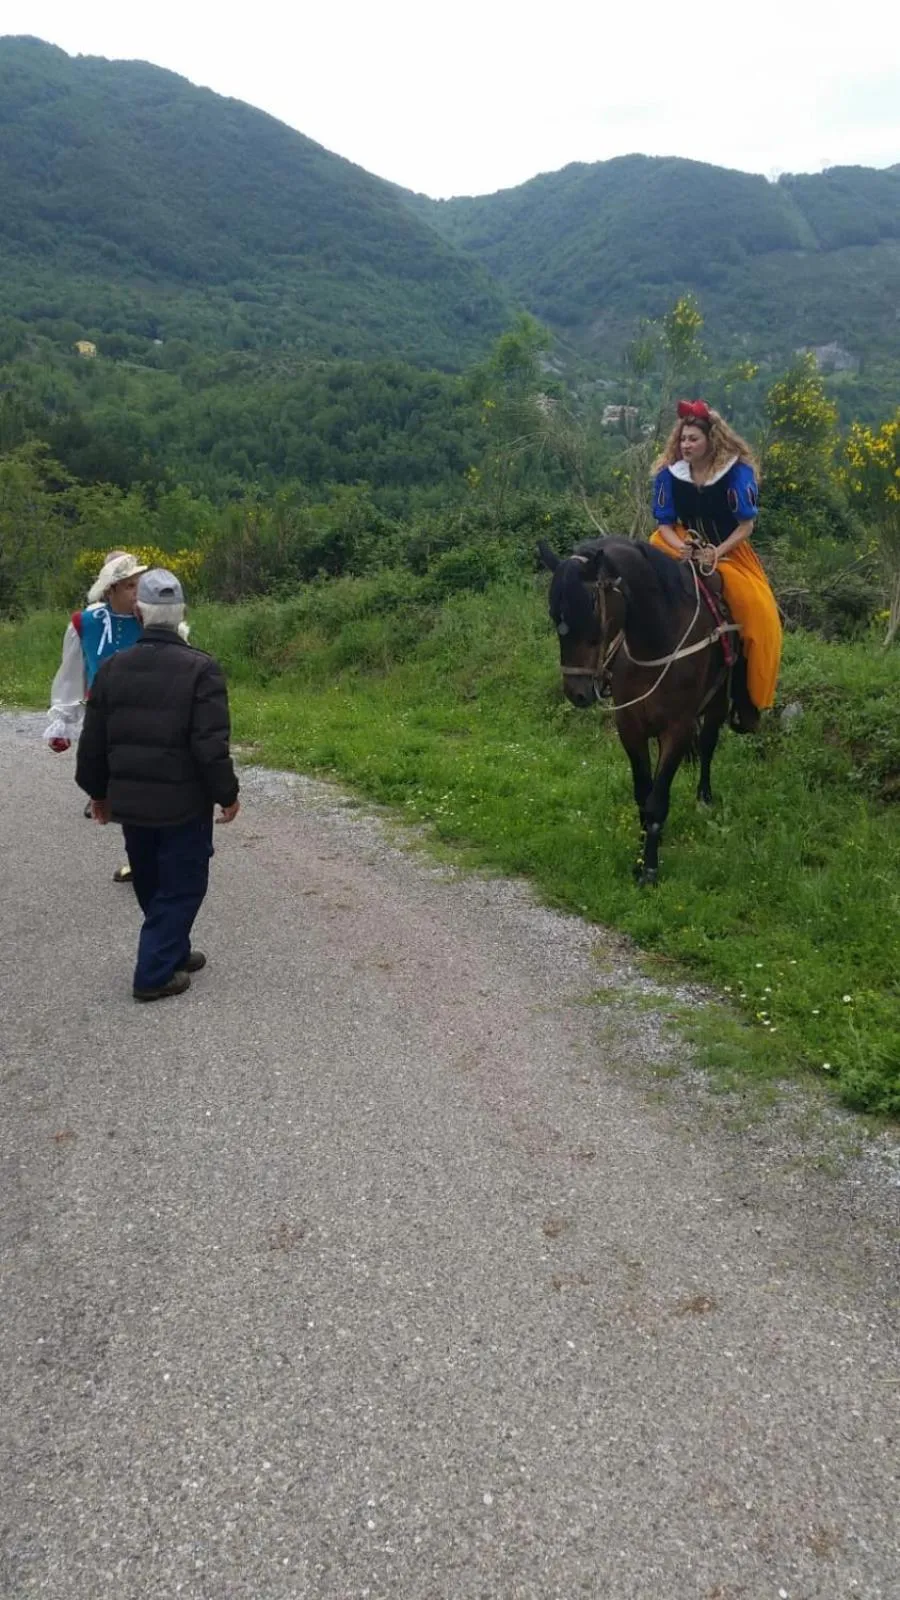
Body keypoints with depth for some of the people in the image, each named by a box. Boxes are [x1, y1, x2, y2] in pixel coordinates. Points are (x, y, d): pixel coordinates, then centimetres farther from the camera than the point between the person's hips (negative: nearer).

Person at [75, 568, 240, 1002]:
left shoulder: (113, 667, 0)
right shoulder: (200, 669, -16)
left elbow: (93, 741, 6)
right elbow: (211, 745, -19)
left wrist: (98, 790, 19)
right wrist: (226, 793, -6)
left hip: (130, 801, 5)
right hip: (183, 804, -5)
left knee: (152, 885, 21)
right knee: (180, 887, 6)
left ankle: (173, 953, 35)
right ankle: (155, 974, 6)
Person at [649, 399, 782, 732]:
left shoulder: (737, 471, -13)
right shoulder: (669, 473, -8)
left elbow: (746, 526, -13)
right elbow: (666, 524, -4)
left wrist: (718, 552, -27)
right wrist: (680, 547, -25)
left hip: (730, 552, -2)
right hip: (686, 550, 2)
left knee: (760, 615, -16)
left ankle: (746, 699, -1)